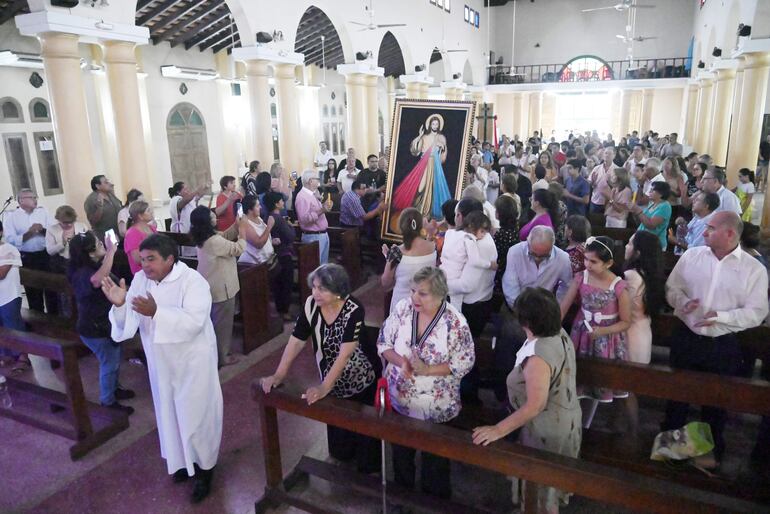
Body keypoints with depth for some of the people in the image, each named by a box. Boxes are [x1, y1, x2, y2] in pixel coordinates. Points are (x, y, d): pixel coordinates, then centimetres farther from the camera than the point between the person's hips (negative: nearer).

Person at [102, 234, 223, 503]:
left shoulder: (192, 280, -21)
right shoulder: (139, 280, -4)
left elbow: (193, 322, -31)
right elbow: (129, 324, -6)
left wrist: (156, 312, -41)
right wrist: (120, 305, -27)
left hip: (193, 362, -6)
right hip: (161, 362, 6)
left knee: (197, 415, 4)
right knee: (171, 414, 20)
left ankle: (205, 467, 26)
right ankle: (184, 460, 43)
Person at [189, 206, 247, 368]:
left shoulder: (203, 237, 1)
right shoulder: (213, 241, -29)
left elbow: (225, 236, 10)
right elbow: (238, 249, -24)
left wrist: (236, 225, -3)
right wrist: (243, 230, -13)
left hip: (210, 286, 10)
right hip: (221, 288, -10)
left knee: (214, 321, 23)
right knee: (222, 322, 5)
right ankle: (221, 356, 16)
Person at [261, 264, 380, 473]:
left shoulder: (354, 310, -28)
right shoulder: (311, 304, -13)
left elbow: (344, 354, -32)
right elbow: (296, 341, -10)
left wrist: (323, 387, -37)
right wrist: (279, 375, -17)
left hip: (359, 386, -4)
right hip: (333, 385, 4)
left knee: (363, 435, 13)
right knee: (337, 439, 20)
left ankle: (368, 473, 39)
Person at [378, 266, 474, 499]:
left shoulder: (455, 322, -22)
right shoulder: (402, 308, -13)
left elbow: (464, 363, -16)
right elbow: (383, 343, -6)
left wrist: (427, 370, -25)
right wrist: (401, 362, -25)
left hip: (437, 406, -3)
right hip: (400, 399, 3)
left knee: (435, 458, 20)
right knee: (400, 452, 26)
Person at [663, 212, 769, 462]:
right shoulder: (691, 256, -2)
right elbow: (672, 288, 4)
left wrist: (720, 316, -25)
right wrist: (683, 302, -17)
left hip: (724, 347, -2)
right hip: (686, 338, 2)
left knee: (716, 401, 16)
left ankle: (712, 451, 40)